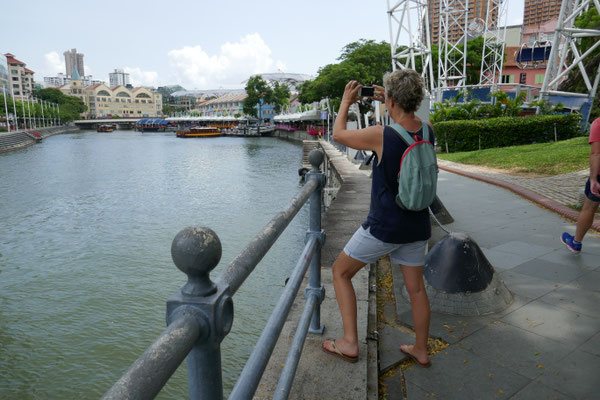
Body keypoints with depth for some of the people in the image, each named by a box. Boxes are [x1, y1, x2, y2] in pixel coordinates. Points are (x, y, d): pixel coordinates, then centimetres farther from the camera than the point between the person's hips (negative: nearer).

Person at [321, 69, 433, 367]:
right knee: (416, 287, 19)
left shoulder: (380, 136, -20)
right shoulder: (428, 132, -3)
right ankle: (421, 350, 34)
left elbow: (339, 134, -2)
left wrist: (346, 102, 12)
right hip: (417, 226, 6)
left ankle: (349, 343, 13)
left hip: (383, 227, -6)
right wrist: (391, 103, 20)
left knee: (341, 272, 12)